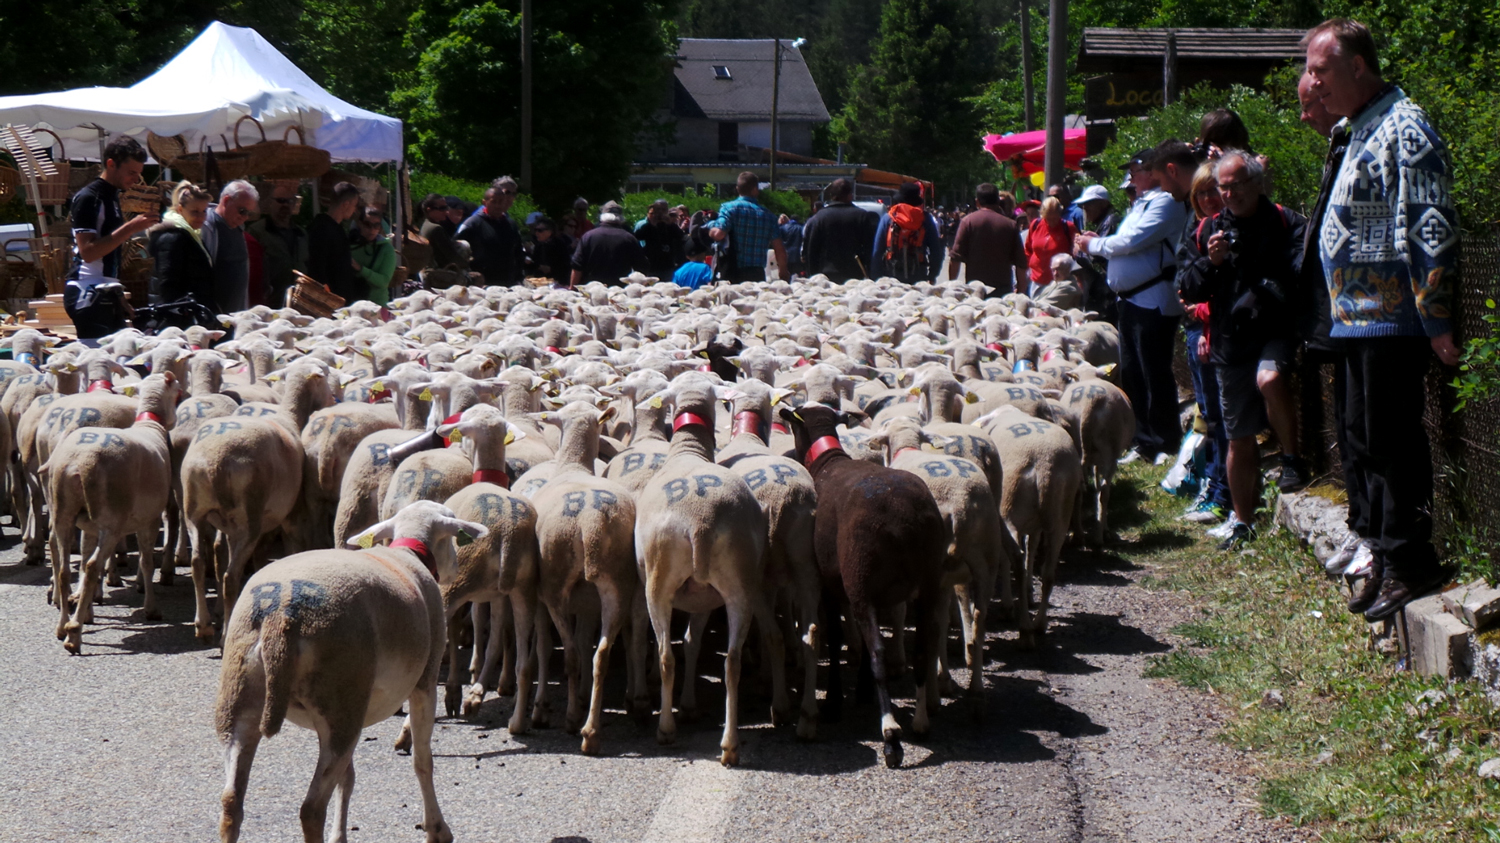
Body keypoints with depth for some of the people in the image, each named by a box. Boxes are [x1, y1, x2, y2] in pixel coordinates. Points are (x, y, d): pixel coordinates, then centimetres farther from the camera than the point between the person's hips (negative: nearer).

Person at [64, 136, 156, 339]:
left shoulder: (112, 195, 17)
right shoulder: (88, 198, -11)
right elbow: (88, 252, -21)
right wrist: (129, 228, -21)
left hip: (107, 294, 9)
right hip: (88, 294, -9)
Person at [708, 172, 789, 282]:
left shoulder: (729, 207, -3)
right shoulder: (767, 214, 8)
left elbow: (718, 234, -18)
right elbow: (779, 249, 7)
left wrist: (711, 228, 7)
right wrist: (783, 272, 23)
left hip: (732, 273, -3)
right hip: (757, 274, 3)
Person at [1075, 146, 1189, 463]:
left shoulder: (1165, 203, -13)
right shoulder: (1142, 203, 19)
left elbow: (1132, 241, -19)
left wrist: (1094, 244, -5)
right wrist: (1098, 242, 5)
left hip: (1155, 302, -10)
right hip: (1131, 300, 10)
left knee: (1154, 374, -5)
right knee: (1131, 373, 13)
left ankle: (1166, 445, 3)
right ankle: (1145, 440, 21)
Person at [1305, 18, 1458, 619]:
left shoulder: (1403, 130, -16)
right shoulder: (1362, 130, 16)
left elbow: (1431, 232, -21)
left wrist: (1435, 321, -23)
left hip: (1394, 319, -10)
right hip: (1362, 318, 10)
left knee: (1392, 440, -6)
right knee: (1366, 438, 15)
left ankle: (1411, 563, 1)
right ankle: (1390, 561, 23)